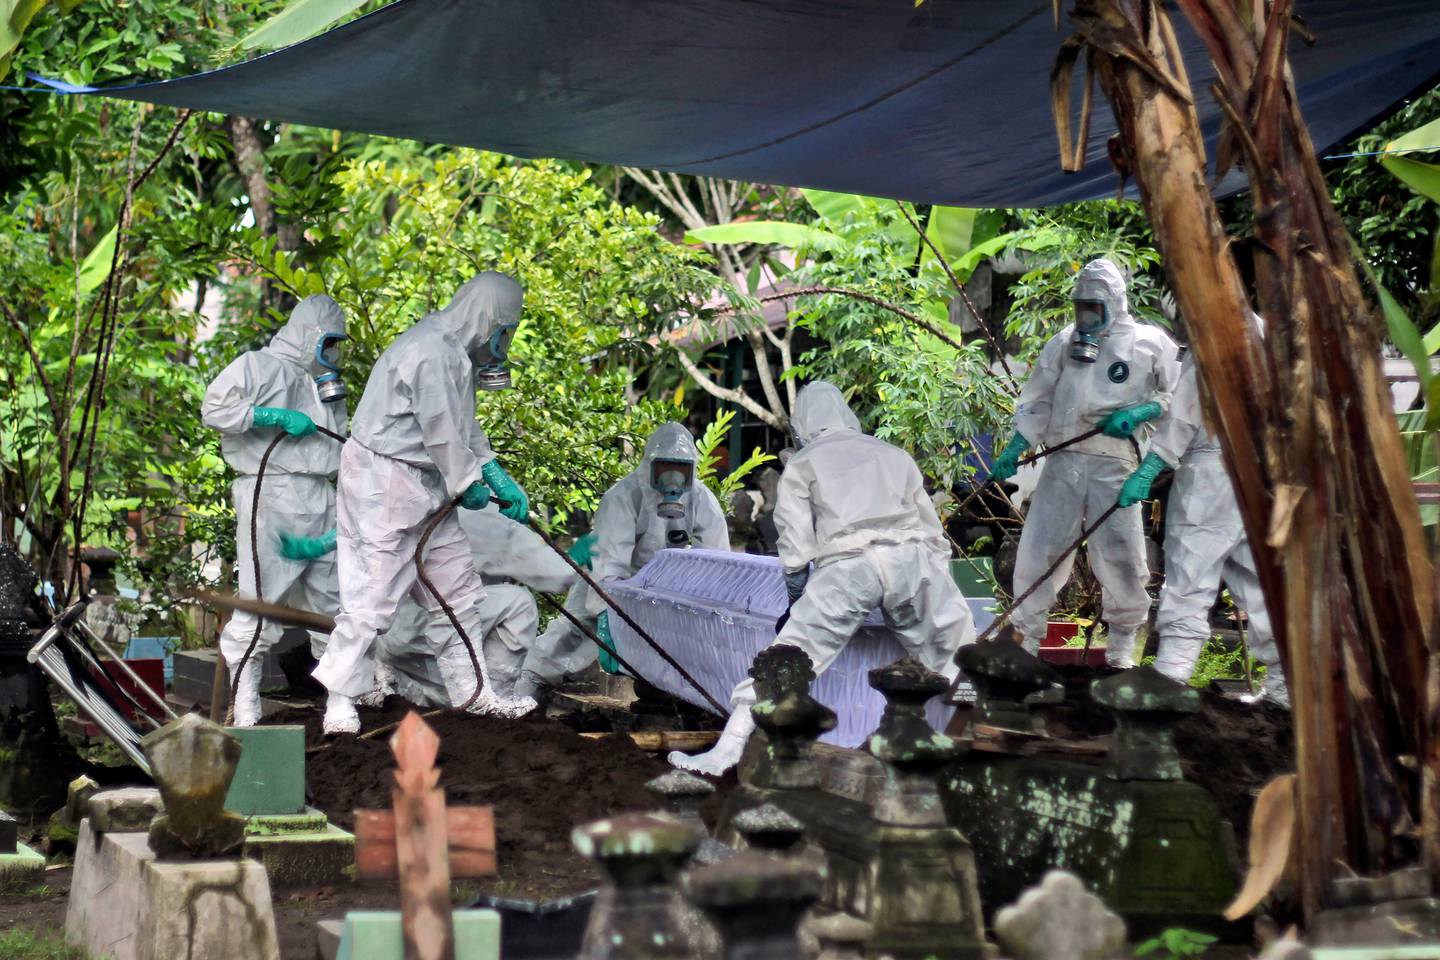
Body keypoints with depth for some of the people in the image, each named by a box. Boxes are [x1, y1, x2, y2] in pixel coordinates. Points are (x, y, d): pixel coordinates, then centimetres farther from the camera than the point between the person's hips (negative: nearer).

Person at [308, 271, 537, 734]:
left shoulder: (456, 352, 15)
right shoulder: (430, 351, -20)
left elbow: (465, 427, 20)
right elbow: (441, 433, -19)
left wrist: (500, 479, 12)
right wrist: (469, 484, -6)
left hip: (425, 488, 11)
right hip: (383, 483, -11)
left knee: (457, 587, 13)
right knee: (373, 596, -9)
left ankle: (470, 690, 21)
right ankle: (340, 701, 0)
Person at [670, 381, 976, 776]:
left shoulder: (802, 464, 20)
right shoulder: (895, 455, 30)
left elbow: (796, 547, 11)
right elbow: (935, 533, 28)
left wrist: (795, 604, 23)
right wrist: (935, 586, 39)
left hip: (847, 564, -3)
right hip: (915, 557, 3)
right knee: (955, 658, 16)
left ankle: (727, 750, -7)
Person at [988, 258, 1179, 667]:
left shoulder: (1150, 342, 5)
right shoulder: (1064, 343, 13)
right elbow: (1037, 401, 16)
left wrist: (1139, 412, -10)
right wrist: (1014, 449, 7)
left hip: (1115, 464, -2)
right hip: (1062, 460, 3)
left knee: (1121, 557, -3)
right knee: (1039, 549, 0)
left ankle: (1122, 646, 16)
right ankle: (1025, 638, 12)